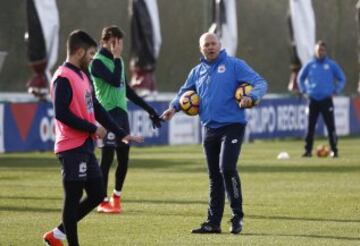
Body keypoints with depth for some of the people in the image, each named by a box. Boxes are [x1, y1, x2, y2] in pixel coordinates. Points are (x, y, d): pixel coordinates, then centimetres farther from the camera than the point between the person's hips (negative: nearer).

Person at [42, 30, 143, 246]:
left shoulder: (82, 75, 16)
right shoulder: (63, 78, -14)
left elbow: (96, 108, 21)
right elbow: (61, 113, -22)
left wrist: (121, 134, 17)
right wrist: (92, 128, -16)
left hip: (86, 147, 10)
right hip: (72, 148, -10)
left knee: (97, 194, 11)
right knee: (73, 198, -4)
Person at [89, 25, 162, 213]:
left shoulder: (117, 61, 17)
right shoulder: (98, 62, -8)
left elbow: (126, 89, 23)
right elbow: (115, 81, -23)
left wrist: (149, 109, 24)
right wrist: (117, 58, -13)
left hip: (122, 113, 8)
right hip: (108, 113, -8)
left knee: (124, 159, 9)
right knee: (107, 158, -8)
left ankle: (116, 197, 22)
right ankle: (103, 202, -4)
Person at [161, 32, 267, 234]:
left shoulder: (234, 65, -3)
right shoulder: (197, 72, 14)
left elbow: (261, 83, -7)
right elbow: (185, 92, 25)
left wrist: (252, 97, -28)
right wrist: (174, 107, 5)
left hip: (232, 125, -6)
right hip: (210, 129, 6)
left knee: (227, 168, -20)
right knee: (214, 176, 10)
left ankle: (238, 216, -10)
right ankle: (213, 222, 15)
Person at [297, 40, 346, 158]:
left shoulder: (331, 65, 1)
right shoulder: (310, 65, 6)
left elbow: (341, 79, 9)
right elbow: (301, 78, 20)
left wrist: (335, 91, 1)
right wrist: (304, 90, 10)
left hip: (326, 100, -2)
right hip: (313, 100, 2)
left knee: (331, 126, -5)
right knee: (310, 127, 3)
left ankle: (334, 150, -1)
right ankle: (308, 150, 7)